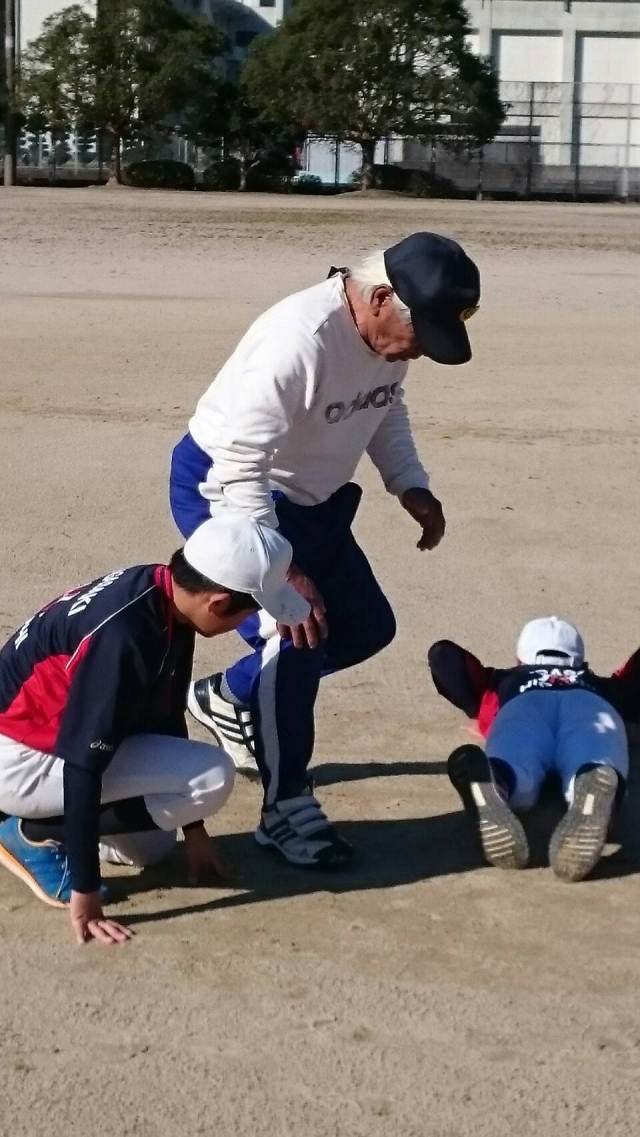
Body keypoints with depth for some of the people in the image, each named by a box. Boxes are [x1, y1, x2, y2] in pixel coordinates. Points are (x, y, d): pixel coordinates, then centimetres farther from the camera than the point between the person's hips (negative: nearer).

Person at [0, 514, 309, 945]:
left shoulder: (166, 596, -4)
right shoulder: (122, 636, -31)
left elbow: (165, 716, 7)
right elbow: (83, 766, -29)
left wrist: (192, 828, 14)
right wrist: (84, 894, -25)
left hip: (49, 730, 9)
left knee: (149, 847, 22)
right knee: (213, 776, -16)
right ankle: (38, 833, -9)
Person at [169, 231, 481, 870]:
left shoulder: (392, 332, -10)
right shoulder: (299, 340, -35)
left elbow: (386, 408, 11)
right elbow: (237, 470, -34)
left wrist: (411, 486, -3)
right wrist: (280, 573, -36)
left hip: (310, 497, 9)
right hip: (221, 488, -8)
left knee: (365, 628, 12)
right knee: (294, 630, -20)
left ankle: (227, 697, 29)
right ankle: (286, 809, -5)